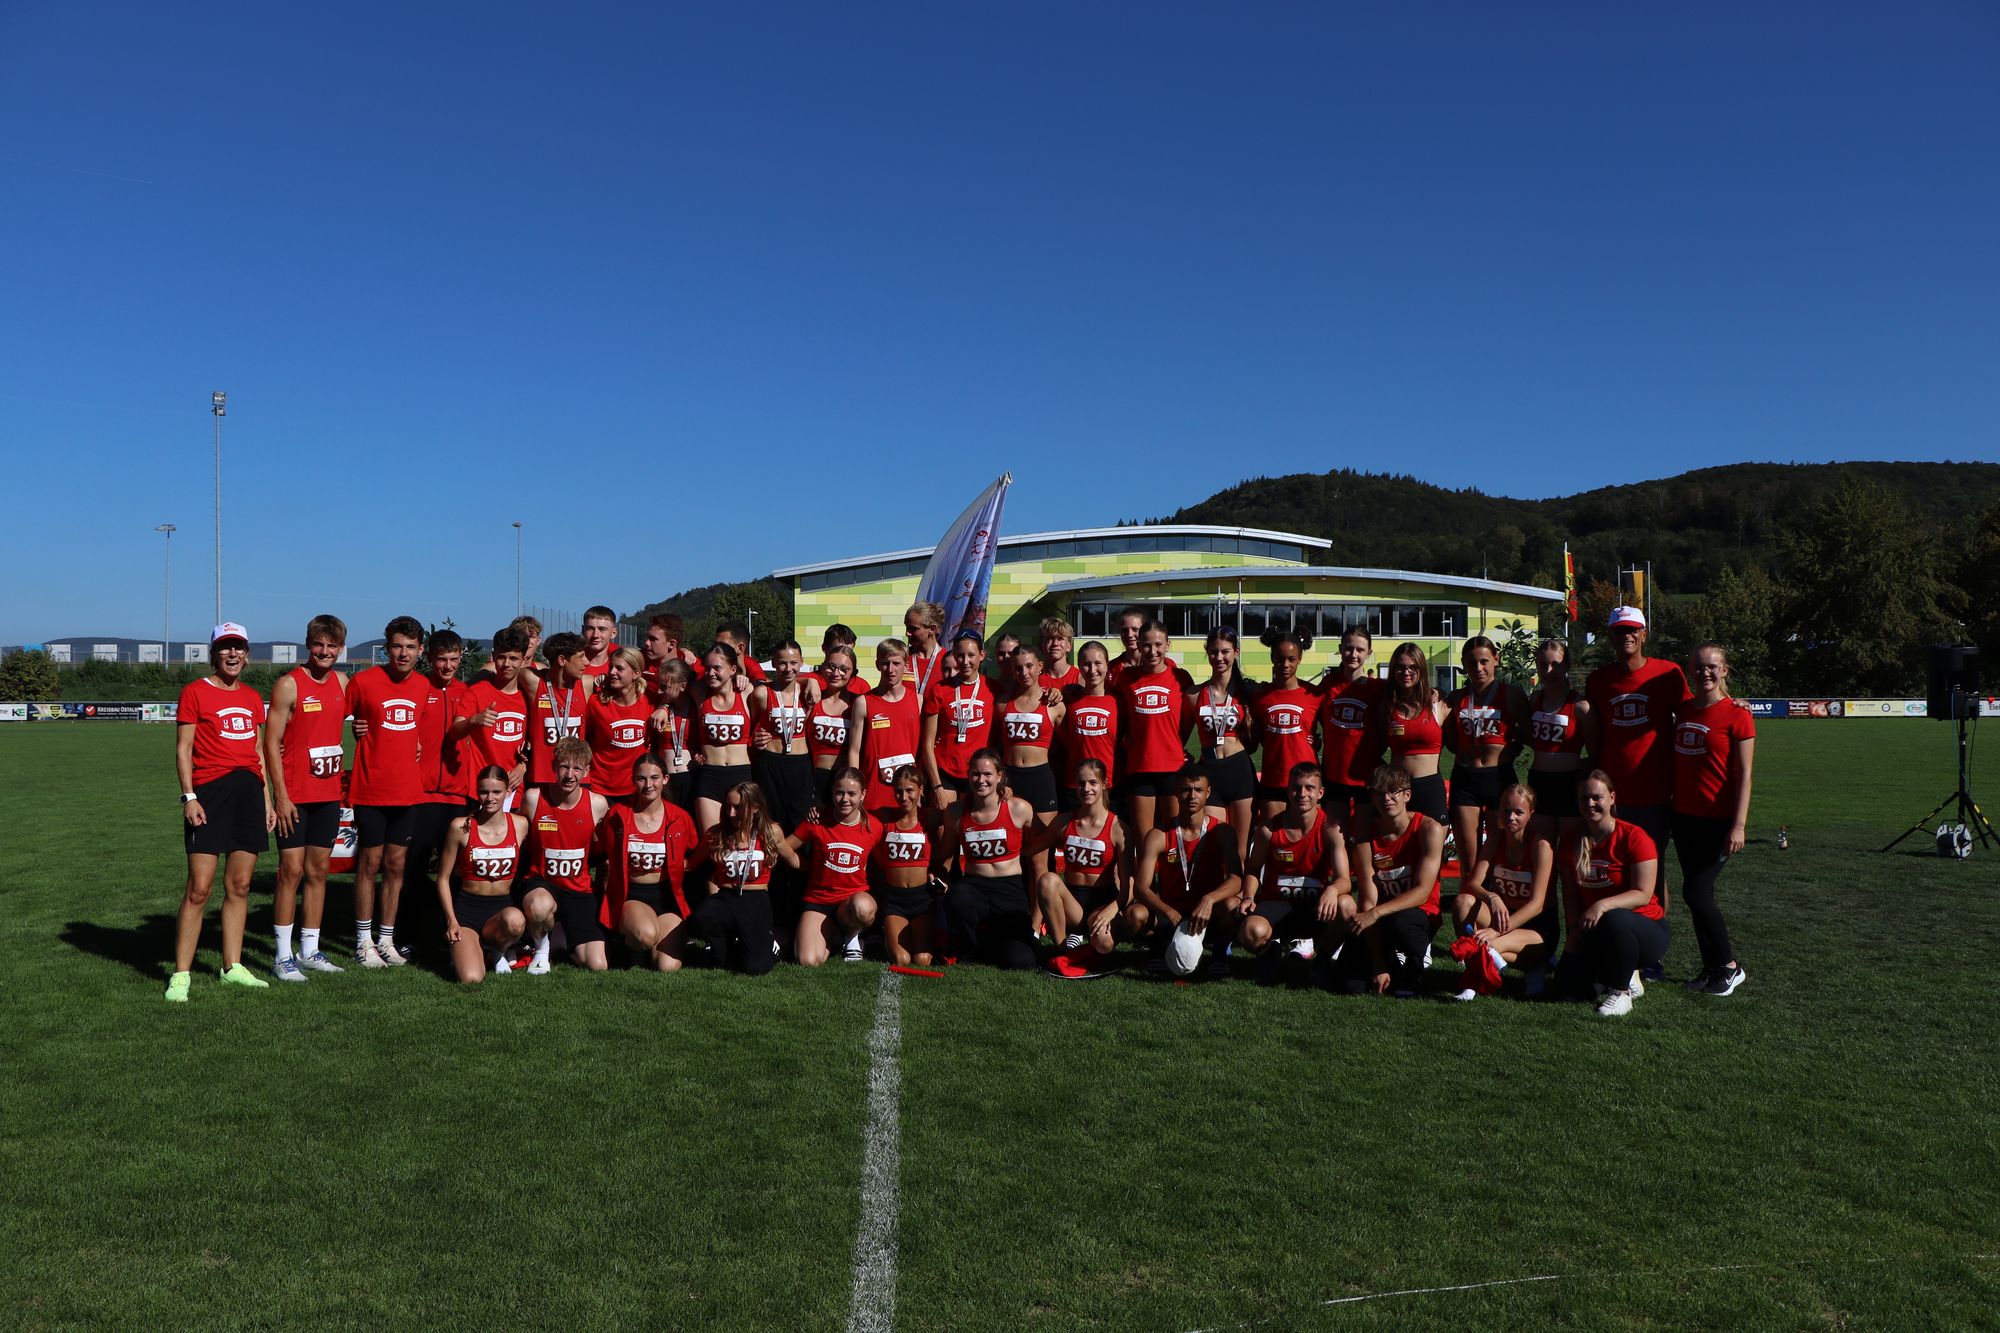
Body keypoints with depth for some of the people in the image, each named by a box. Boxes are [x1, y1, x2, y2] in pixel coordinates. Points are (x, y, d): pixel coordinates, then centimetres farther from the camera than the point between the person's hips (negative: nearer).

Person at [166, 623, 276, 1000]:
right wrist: (188, 796, -12)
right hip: (210, 791, -5)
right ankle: (181, 974, 0)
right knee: (199, 887, -7)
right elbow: (183, 749, -3)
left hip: (249, 791, 6)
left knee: (239, 886, 9)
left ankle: (233, 966, 17)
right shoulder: (195, 692, 0)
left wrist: (266, 799, 16)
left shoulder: (253, 698, 16)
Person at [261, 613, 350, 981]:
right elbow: (271, 743, -10)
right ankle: (283, 957, 2)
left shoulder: (343, 684, 8)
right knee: (292, 870, -4)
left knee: (318, 871, 10)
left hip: (329, 794, 6)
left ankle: (309, 951, 18)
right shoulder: (289, 685, -8)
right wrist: (280, 795, -14)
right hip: (295, 795, -5)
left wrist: (344, 772, 10)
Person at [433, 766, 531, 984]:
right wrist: (451, 921, -7)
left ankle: (496, 952, -1)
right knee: (471, 979, -25)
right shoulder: (461, 826, -6)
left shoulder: (520, 824, 0)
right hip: (467, 909, -2)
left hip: (504, 908, 2)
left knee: (515, 920, -38)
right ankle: (462, 950, 13)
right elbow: (443, 878, 1)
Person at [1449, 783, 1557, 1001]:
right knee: (1463, 902, -25)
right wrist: (1491, 898, -35)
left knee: (1485, 945, -34)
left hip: (1538, 929, -5)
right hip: (1503, 917, 5)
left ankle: (1534, 964, -7)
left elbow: (1537, 904, -22)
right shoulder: (1496, 839, -1)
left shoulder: (1540, 846, -15)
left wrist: (1497, 931, -34)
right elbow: (1471, 884, -11)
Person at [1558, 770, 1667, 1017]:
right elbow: (1570, 893, 4)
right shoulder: (1571, 841, 2)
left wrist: (1603, 905, -34)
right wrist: (1576, 927, -12)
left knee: (1613, 920, -40)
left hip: (1646, 929, -5)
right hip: (1592, 932, 5)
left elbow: (1643, 894, -20)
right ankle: (1627, 974, 15)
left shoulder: (1634, 837, -14)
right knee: (1571, 982, -18)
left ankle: (1621, 990, -15)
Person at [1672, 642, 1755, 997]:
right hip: (1684, 817, 6)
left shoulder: (1736, 715, -9)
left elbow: (1744, 774, -11)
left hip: (1719, 821, -6)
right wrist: (1671, 807, 11)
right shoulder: (1683, 711, 9)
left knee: (1696, 891, -9)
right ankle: (1711, 966, 19)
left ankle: (1729, 967, 7)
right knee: (1697, 894, 9)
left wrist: (1738, 825, -16)